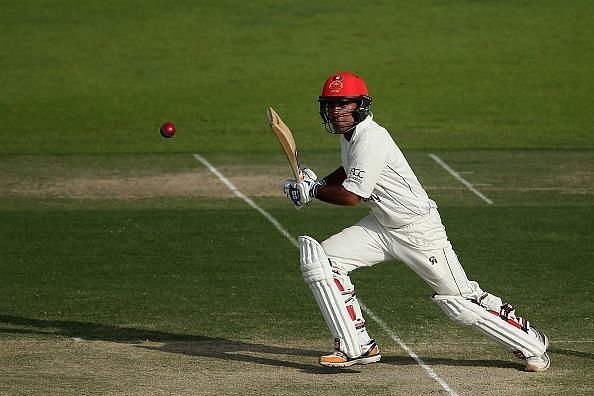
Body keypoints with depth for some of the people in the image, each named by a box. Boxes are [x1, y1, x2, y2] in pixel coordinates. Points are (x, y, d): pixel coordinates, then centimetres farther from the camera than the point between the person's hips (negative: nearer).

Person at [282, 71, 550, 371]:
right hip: (381, 226, 9)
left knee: (461, 302, -4)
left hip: (419, 230, -9)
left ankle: (531, 345, 16)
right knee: (319, 259, -6)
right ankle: (357, 347, -3)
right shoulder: (348, 134, 5)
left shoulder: (370, 139, -25)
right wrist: (317, 183, 8)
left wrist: (311, 192, -9)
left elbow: (351, 196, -24)